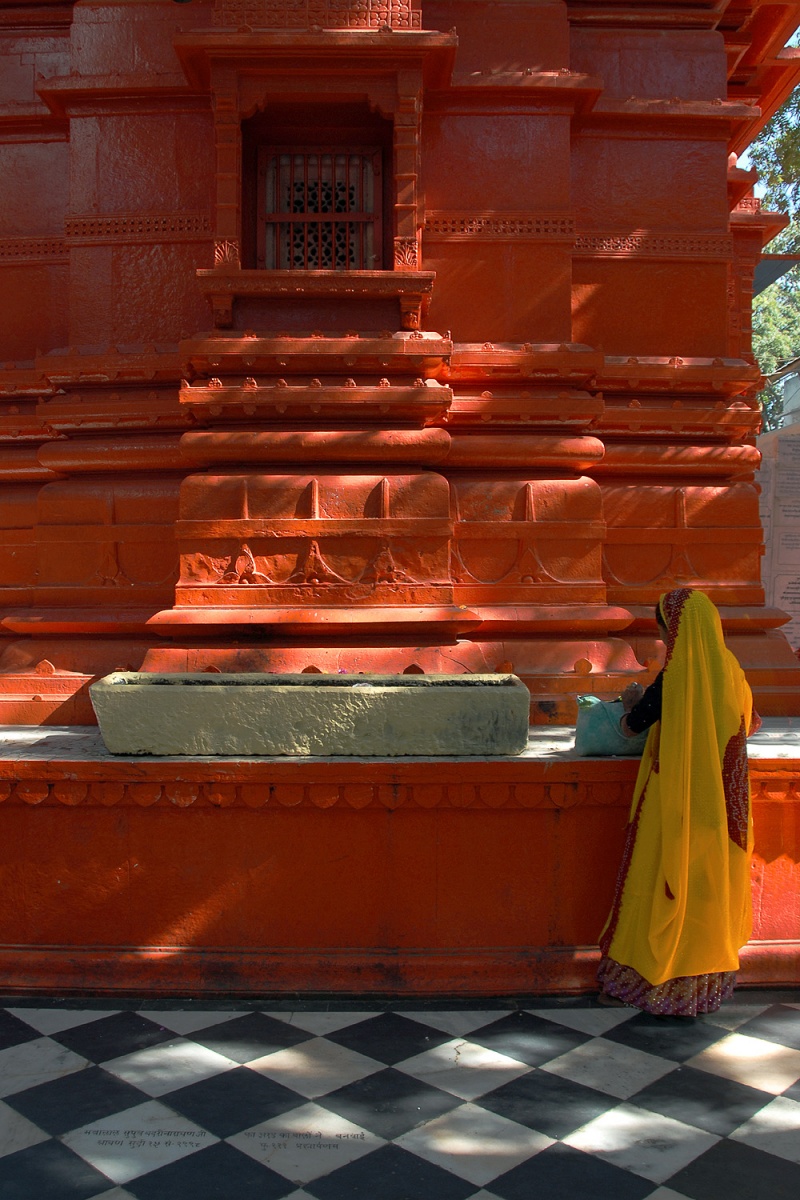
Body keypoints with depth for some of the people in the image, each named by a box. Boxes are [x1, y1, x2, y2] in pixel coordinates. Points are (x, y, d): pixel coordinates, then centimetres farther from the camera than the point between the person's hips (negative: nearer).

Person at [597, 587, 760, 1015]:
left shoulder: (674, 678, -17)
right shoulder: (730, 671, 0)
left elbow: (629, 726, -7)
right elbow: (749, 722, 17)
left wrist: (632, 703, 15)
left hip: (676, 806, -5)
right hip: (721, 804, 5)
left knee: (663, 884, 5)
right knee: (712, 884, 15)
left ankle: (638, 979, 17)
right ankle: (708, 980, 26)